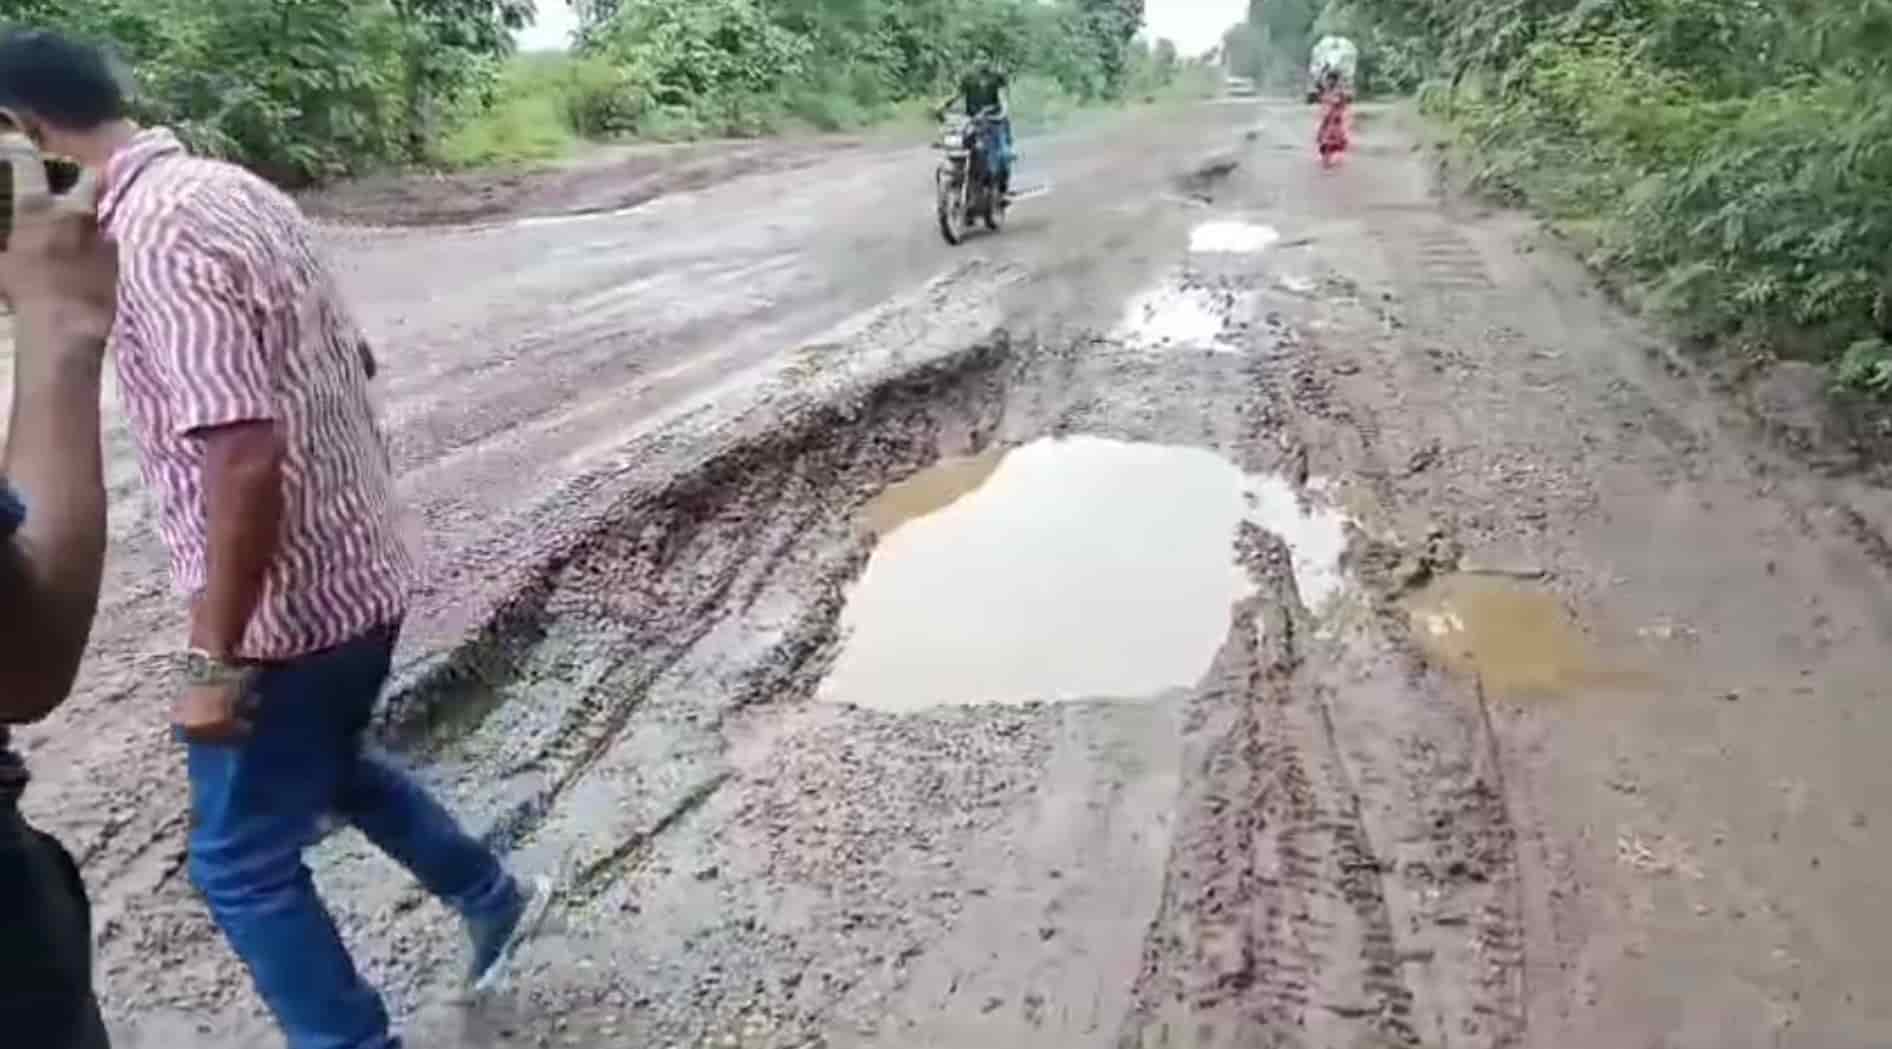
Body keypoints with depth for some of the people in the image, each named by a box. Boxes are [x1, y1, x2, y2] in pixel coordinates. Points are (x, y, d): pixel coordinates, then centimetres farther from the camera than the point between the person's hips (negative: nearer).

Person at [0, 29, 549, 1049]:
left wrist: (213, 661, -23)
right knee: (325, 765, 31)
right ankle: (492, 898, 45)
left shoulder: (156, 234, -22)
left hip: (285, 603, -9)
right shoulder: (231, 187, 7)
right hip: (356, 569, 9)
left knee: (240, 863, 9)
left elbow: (244, 455, -29)